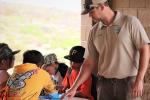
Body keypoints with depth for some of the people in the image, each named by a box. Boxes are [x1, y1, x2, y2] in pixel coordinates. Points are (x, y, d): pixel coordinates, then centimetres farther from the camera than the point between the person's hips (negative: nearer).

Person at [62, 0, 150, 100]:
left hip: (129, 82, -4)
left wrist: (139, 80, -17)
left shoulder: (130, 22, -6)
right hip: (104, 83, 4)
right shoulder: (95, 31, 7)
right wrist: (74, 87, 7)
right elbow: (90, 62, 12)